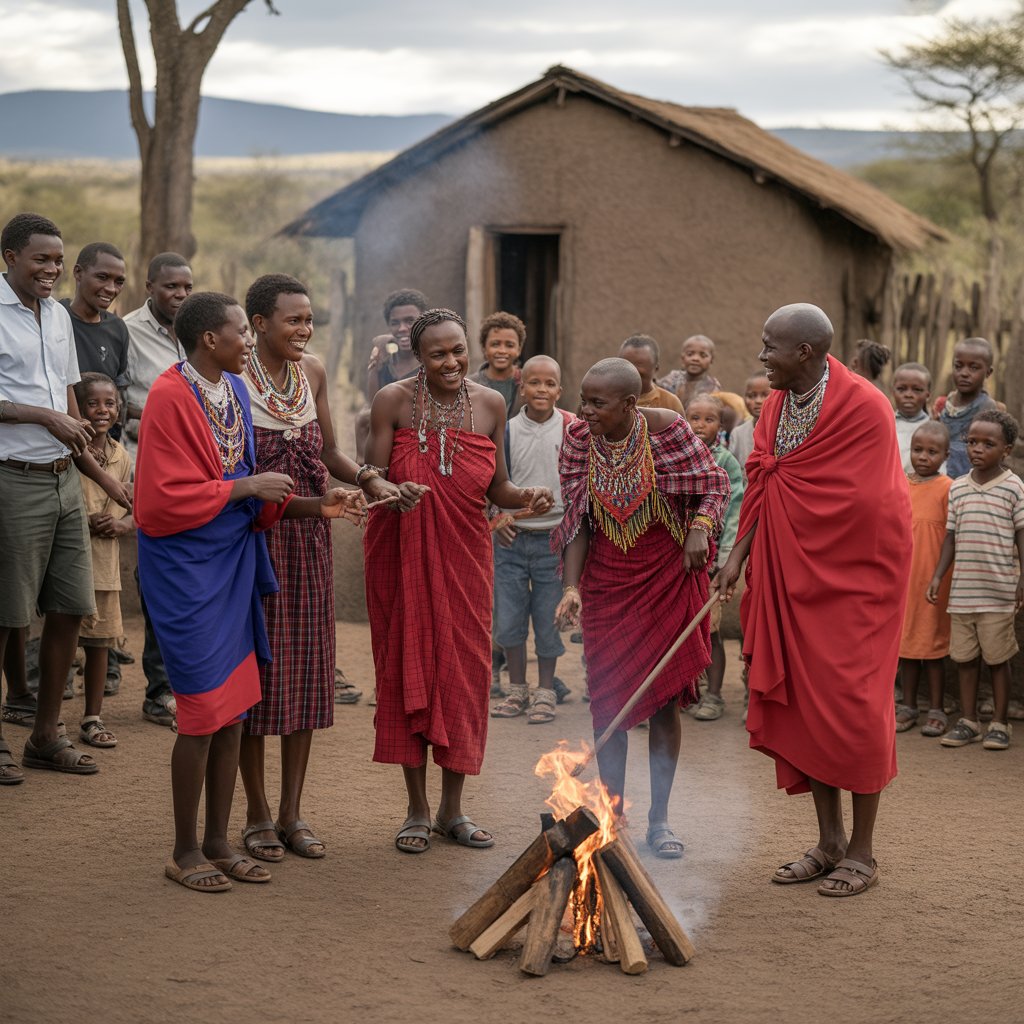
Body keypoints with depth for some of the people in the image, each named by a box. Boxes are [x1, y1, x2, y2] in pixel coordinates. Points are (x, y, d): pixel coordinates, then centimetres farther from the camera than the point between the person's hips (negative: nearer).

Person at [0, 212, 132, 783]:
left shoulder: (59, 316, 16)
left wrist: (105, 479, 18)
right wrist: (46, 416, -19)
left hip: (64, 480, 8)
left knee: (69, 608, 9)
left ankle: (47, 736, 21)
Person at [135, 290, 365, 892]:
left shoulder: (235, 391, 8)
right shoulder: (171, 397, -15)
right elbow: (166, 498, -19)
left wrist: (315, 505, 1)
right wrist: (245, 487, -16)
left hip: (233, 562, 8)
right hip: (187, 566, -8)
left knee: (233, 709, 10)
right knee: (205, 710, -3)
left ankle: (218, 842, 21)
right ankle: (185, 851, 10)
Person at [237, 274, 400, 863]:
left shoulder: (312, 372, 7)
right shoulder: (234, 378, -11)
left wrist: (372, 482, -1)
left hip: (309, 539, 6)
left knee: (306, 670, 7)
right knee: (255, 666, 1)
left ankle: (293, 812, 18)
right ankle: (258, 814, 13)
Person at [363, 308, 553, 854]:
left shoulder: (490, 404, 1)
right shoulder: (394, 400, -7)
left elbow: (496, 489, 6)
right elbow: (372, 476, -9)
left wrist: (527, 497, -15)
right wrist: (394, 492, -31)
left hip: (464, 555, 2)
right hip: (402, 556, -2)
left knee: (463, 669, 4)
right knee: (407, 666, 1)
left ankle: (453, 808, 17)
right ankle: (417, 810, 13)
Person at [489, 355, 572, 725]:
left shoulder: (571, 431, -4)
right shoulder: (506, 432, 1)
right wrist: (497, 517, -5)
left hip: (553, 539, -2)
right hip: (511, 538, 2)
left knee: (548, 621, 5)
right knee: (508, 620, 6)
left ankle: (545, 693, 19)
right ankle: (517, 691, 22)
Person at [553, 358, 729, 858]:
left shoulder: (666, 429, -15)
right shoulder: (577, 441, -7)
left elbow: (715, 483, -2)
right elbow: (577, 522, -3)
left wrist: (701, 526, -21)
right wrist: (572, 586, -14)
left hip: (668, 577, -2)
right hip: (606, 582, 2)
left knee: (664, 698, 3)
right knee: (608, 699, 2)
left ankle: (659, 819, 14)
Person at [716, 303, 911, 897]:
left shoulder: (865, 407, -17)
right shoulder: (778, 405, 5)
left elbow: (867, 503, -20)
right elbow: (763, 486, 6)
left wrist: (784, 474, -10)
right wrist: (739, 555, -2)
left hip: (853, 578, -7)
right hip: (794, 577, 7)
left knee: (851, 705, -4)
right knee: (802, 702, 8)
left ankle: (862, 852, 9)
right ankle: (830, 842, 19)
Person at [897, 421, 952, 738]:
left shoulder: (947, 488, -8)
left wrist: (941, 578, -11)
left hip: (933, 581, -5)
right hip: (902, 578, 5)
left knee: (932, 645, 2)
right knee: (904, 643, 11)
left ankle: (936, 711, 12)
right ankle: (908, 706, 22)